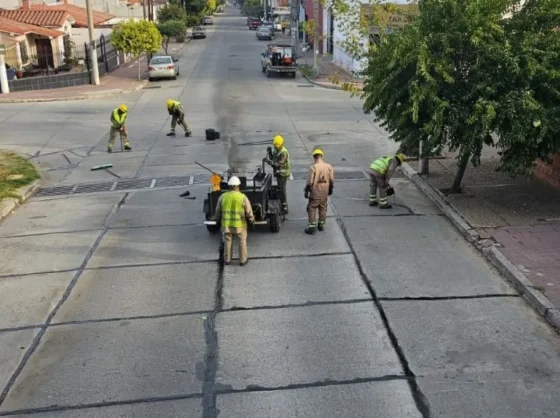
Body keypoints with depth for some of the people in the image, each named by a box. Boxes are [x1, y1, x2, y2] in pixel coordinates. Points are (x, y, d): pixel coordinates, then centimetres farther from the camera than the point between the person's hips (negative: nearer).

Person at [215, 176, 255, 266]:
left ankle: (227, 260, 23)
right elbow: (249, 211, -9)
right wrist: (251, 221, 6)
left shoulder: (223, 197, -6)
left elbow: (218, 211, 4)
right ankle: (242, 260, 17)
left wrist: (218, 219, 20)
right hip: (240, 224, -2)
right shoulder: (243, 197, -14)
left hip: (226, 223, 2)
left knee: (228, 241, 15)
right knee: (242, 241, 13)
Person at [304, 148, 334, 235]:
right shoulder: (329, 166, -2)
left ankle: (312, 226, 2)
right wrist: (330, 189, 19)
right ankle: (321, 225, 26)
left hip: (315, 192, -5)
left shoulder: (313, 167, -16)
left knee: (312, 208, 4)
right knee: (323, 208, 17)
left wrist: (306, 191, -4)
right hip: (325, 192, 5)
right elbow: (332, 180, 5)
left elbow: (309, 181, -15)